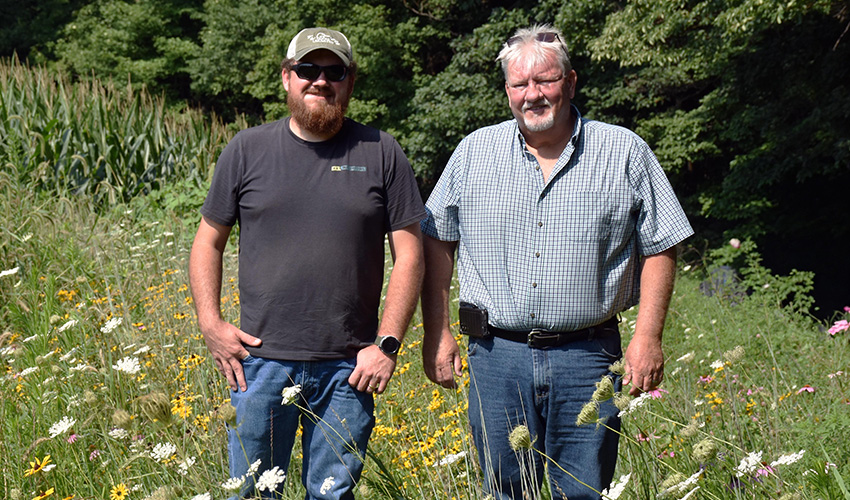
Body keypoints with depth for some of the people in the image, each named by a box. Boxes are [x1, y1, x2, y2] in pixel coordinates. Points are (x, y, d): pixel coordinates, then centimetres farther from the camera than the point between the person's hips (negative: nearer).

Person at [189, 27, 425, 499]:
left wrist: (388, 344, -4)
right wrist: (211, 324, 0)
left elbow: (409, 253, 2)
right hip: (261, 360, 1)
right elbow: (208, 242, 12)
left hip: (348, 368, 0)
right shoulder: (247, 150, 5)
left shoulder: (381, 153, 2)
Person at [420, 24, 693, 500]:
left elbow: (660, 247, 4)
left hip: (586, 357, -1)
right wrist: (437, 333, 5)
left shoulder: (625, 152, 2)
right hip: (497, 354, 2)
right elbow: (437, 243, 11)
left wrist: (648, 336, -4)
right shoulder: (475, 152, 7)